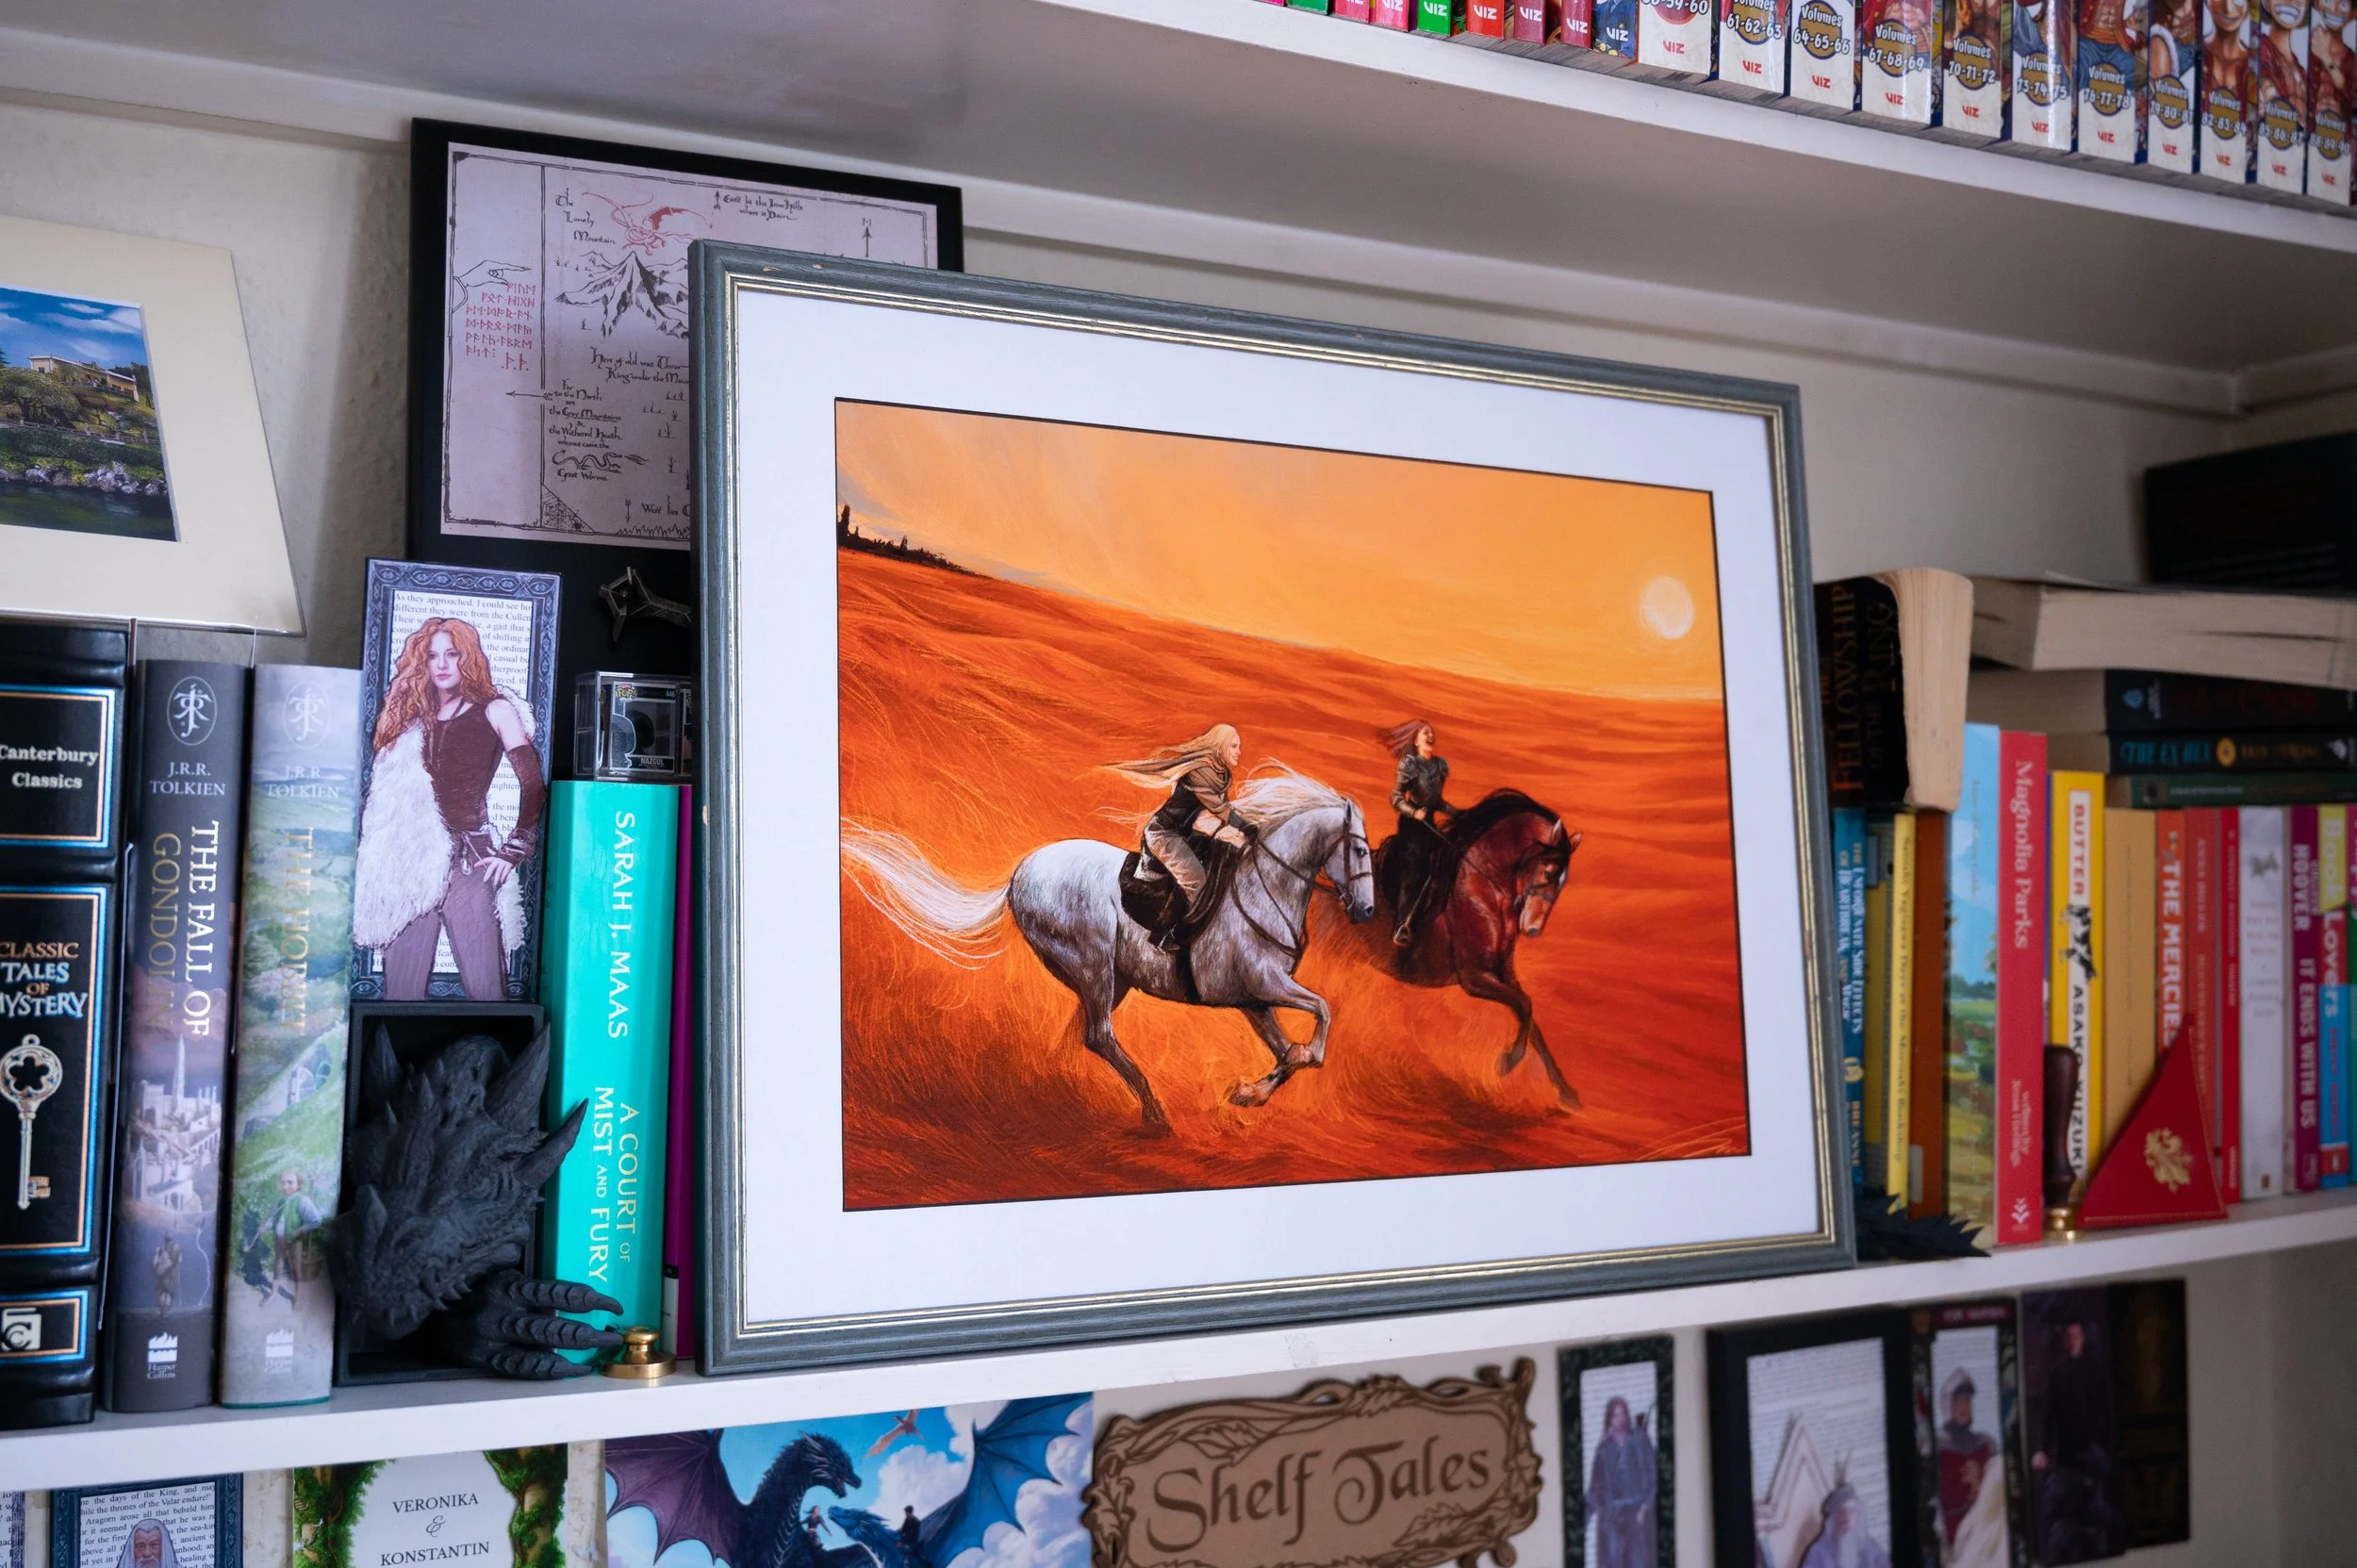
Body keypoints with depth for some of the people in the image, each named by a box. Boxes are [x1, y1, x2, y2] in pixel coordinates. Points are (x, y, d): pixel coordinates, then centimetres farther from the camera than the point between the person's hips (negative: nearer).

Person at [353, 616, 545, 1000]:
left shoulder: (494, 711, 8)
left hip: (470, 861, -4)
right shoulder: (411, 718, 20)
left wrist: (513, 851, -2)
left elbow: (533, 784, 2)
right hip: (411, 863, 4)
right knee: (402, 989, -2)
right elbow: (386, 798, 20)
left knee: (484, 989, -11)